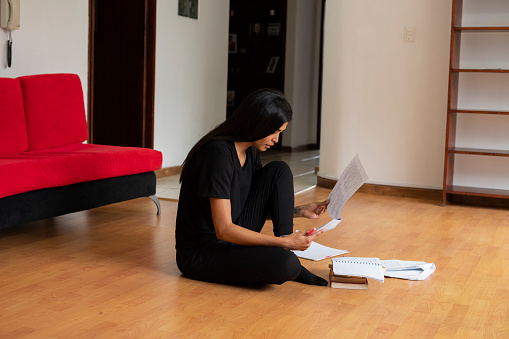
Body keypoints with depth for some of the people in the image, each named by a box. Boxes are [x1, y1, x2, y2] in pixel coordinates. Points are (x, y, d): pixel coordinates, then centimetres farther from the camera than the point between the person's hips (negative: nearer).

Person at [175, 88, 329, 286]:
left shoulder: (250, 152, 6)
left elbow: (261, 208, 18)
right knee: (286, 264, -33)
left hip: (233, 237, 9)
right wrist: (285, 242, -26)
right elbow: (224, 230, -27)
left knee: (278, 171, -1)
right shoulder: (218, 153, -23)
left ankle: (287, 255, -3)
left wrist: (300, 211, 6)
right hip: (199, 253, -9)